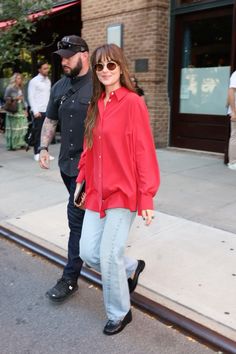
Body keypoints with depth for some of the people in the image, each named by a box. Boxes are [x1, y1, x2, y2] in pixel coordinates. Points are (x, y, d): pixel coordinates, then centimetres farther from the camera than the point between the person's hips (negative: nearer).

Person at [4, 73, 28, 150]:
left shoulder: (20, 88, 16)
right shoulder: (10, 88, -3)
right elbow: (5, 98, -6)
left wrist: (25, 109, 13)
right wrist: (14, 98, -16)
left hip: (21, 110, 6)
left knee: (22, 127, -1)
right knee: (13, 128, -6)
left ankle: (20, 143, 5)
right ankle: (13, 145, 0)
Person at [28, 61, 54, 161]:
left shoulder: (48, 80, 13)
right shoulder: (34, 81, -4)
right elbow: (31, 97, -7)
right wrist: (35, 111, -14)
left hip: (47, 111, 5)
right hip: (38, 111, -5)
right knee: (37, 133, 0)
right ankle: (37, 153, 8)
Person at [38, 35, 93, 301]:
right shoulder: (59, 86, 11)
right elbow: (50, 120, 18)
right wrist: (43, 147, 7)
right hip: (67, 162, 7)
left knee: (77, 217, -4)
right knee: (85, 214, 18)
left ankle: (70, 278, 9)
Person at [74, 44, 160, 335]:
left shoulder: (133, 102, -9)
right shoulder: (94, 105, 10)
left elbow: (144, 152, -13)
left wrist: (147, 197, -15)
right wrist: (81, 182, 11)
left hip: (123, 192, -6)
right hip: (96, 192, 6)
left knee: (109, 256, -3)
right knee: (89, 253, 6)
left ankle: (119, 313, 25)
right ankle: (131, 268, 37)